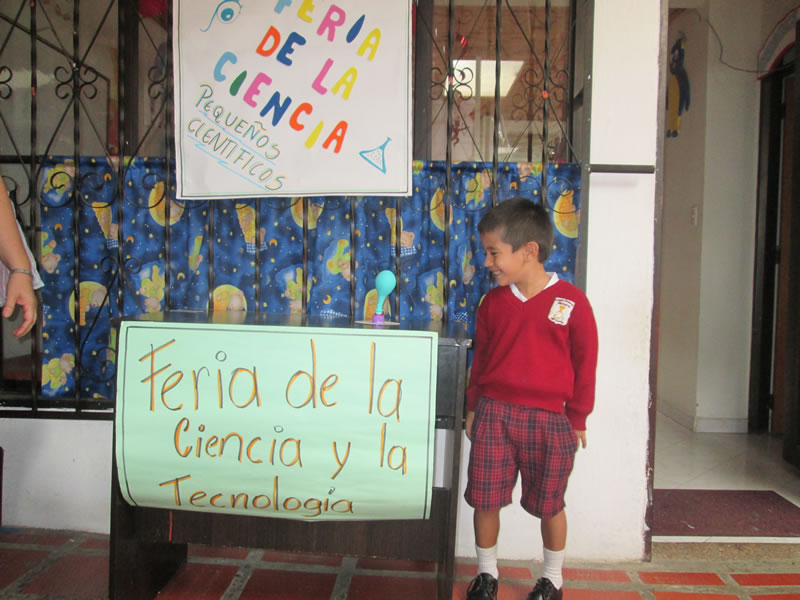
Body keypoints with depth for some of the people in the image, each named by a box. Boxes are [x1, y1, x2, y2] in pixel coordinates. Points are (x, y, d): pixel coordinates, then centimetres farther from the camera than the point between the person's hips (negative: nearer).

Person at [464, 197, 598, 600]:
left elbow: (584, 362, -1)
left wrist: (577, 419, 2)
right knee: (484, 499, 7)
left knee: (549, 504, 12)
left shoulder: (571, 302, -8)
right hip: (493, 413, 3)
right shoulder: (493, 301, 3)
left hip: (549, 419, -3)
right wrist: (473, 407, 11)